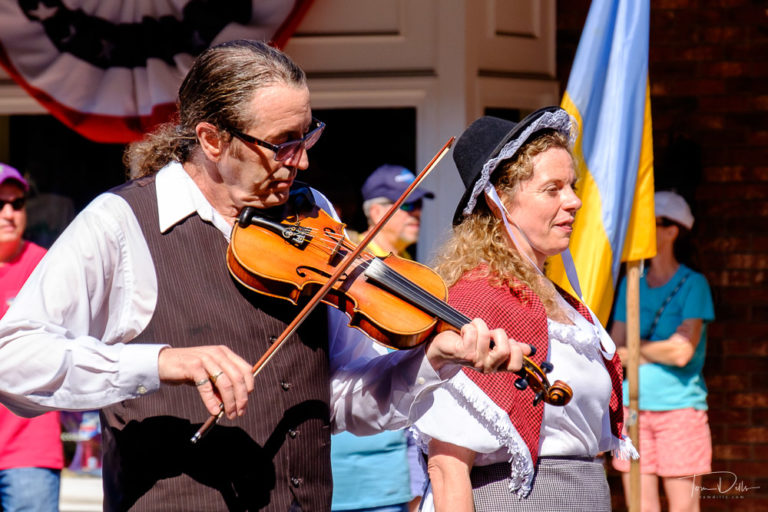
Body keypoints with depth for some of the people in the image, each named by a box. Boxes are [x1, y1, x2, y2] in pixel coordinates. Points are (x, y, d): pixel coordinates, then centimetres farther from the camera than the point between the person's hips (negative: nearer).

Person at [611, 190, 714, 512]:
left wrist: (634, 349, -1)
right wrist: (658, 352, -7)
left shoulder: (693, 285, -1)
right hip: (633, 406, 4)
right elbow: (613, 351, 10)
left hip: (679, 406, -4)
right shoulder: (631, 286, 13)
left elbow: (682, 352, -11)